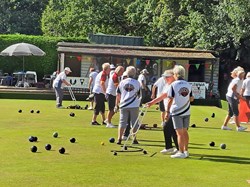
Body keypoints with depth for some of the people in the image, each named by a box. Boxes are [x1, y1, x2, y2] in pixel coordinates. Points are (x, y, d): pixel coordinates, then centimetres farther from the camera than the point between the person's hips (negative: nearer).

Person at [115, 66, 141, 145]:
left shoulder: (122, 82, 1)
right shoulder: (137, 83, -2)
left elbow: (118, 95, 3)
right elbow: (139, 95, 7)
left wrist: (116, 105, 11)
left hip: (123, 105, 1)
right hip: (134, 106, -1)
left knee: (122, 122, 4)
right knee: (134, 123, 9)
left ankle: (119, 139, -2)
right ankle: (134, 139, 11)